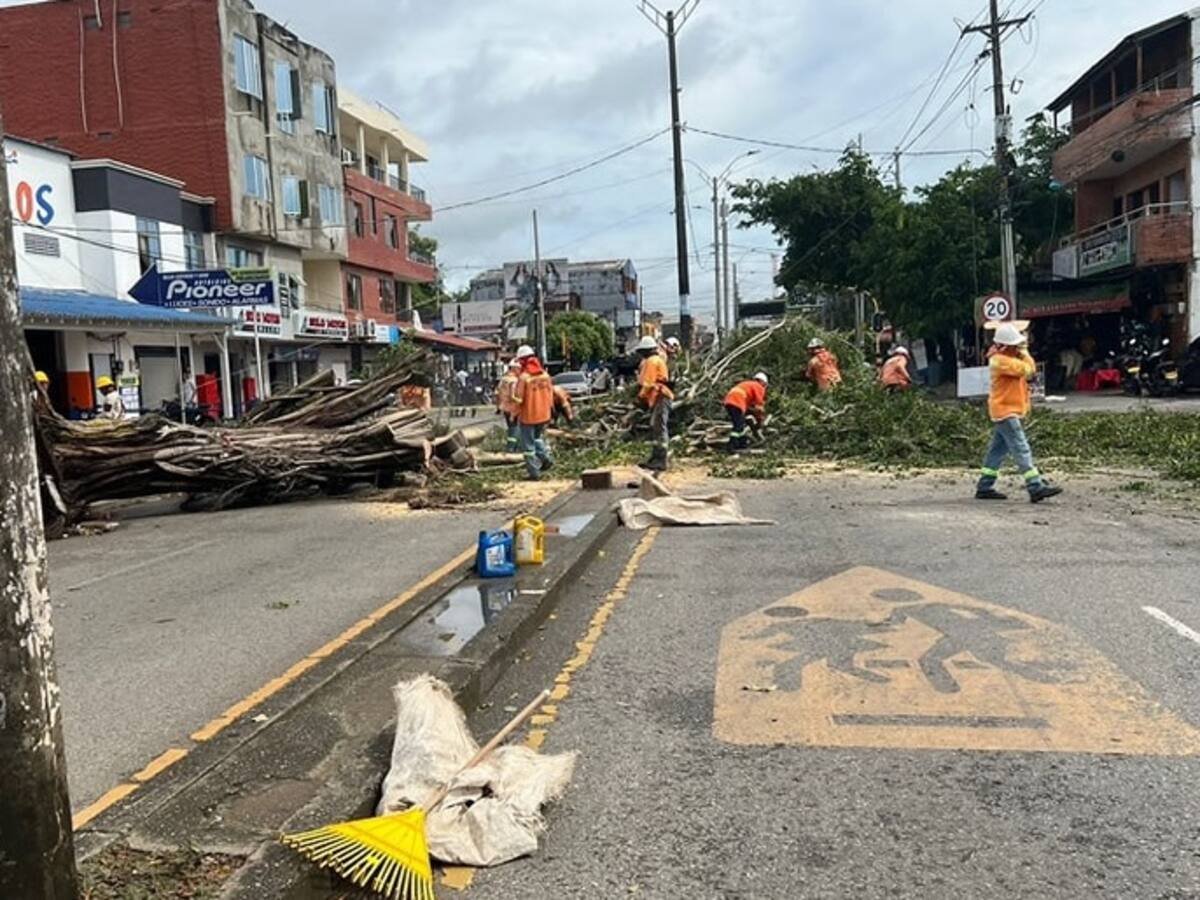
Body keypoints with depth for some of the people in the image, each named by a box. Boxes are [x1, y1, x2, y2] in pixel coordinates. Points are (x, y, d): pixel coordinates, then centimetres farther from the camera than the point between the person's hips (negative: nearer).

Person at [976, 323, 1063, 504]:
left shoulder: (1009, 357, 14)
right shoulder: (1000, 361, -17)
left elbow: (1031, 368, 10)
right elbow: (1026, 369, -22)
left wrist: (1022, 353, -2)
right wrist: (1023, 353, -6)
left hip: (1007, 411, 10)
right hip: (1005, 411, -10)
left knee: (998, 449, 12)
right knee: (1022, 450, -13)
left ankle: (984, 487, 17)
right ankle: (1036, 488, -15)